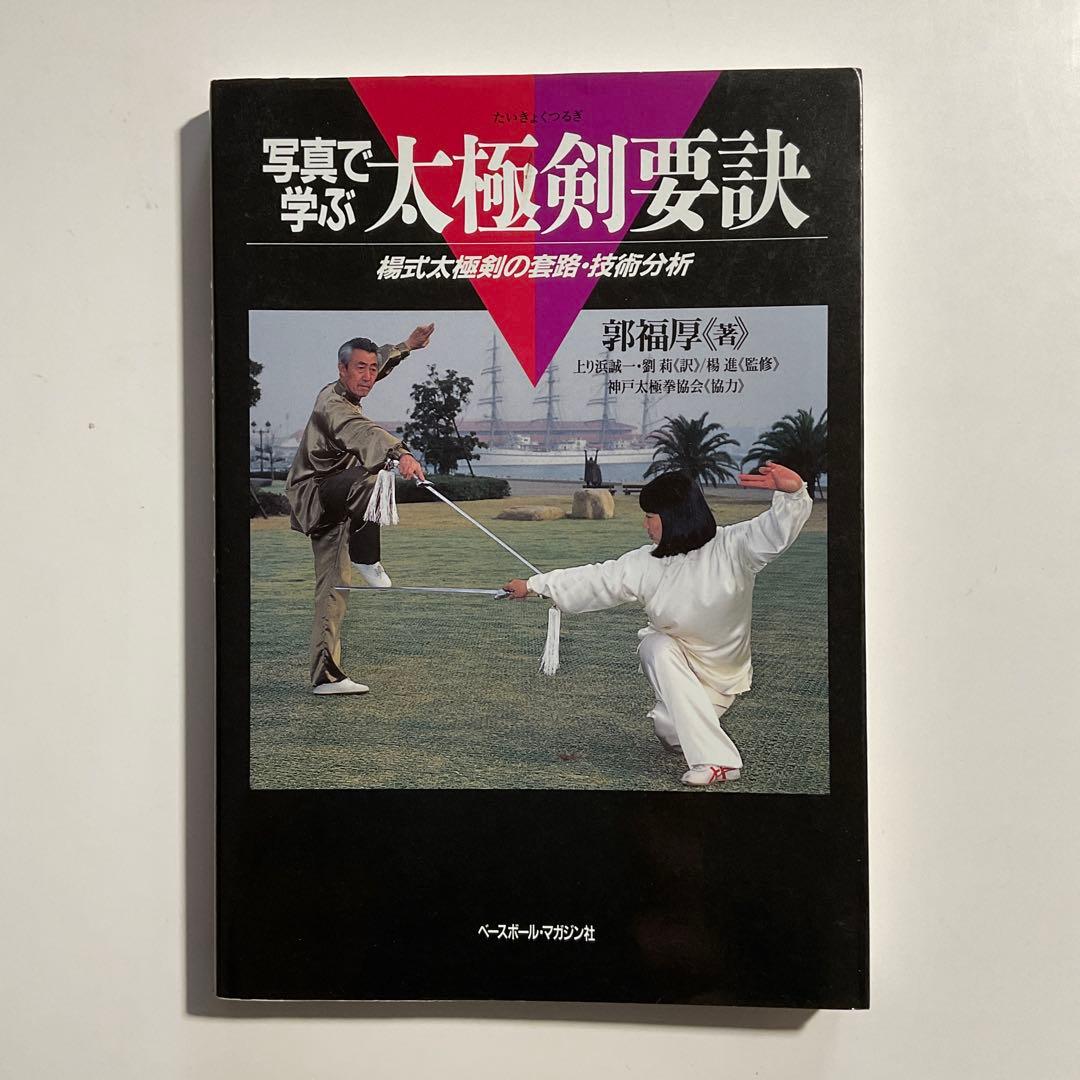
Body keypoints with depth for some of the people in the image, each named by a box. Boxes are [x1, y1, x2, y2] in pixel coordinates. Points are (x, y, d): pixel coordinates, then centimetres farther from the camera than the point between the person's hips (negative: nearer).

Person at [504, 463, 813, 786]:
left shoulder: (731, 548, -21)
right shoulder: (645, 564, -10)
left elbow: (776, 529, -36)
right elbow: (596, 580, -5)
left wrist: (793, 492, -58)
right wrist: (533, 585, -4)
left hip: (723, 672, -4)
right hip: (671, 657, 4)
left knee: (670, 730, -23)